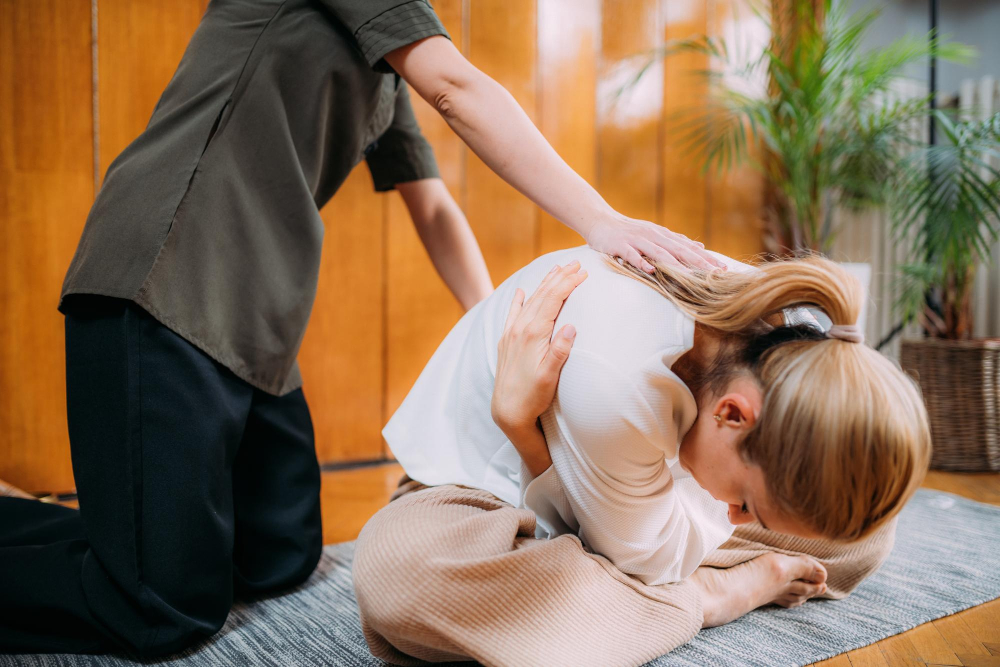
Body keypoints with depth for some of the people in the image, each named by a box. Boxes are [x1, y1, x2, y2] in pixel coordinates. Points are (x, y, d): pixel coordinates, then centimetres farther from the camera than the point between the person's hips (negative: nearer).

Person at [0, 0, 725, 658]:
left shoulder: (387, 81, 25)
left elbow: (434, 208, 21)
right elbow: (457, 90, -13)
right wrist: (601, 222, -15)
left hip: (256, 327, 10)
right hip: (167, 288, -10)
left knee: (281, 562, 11)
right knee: (170, 609, -14)